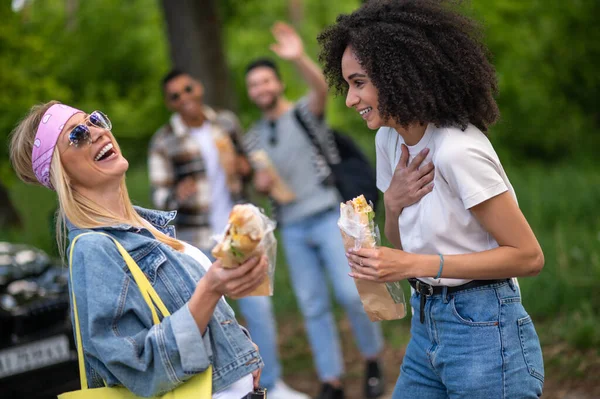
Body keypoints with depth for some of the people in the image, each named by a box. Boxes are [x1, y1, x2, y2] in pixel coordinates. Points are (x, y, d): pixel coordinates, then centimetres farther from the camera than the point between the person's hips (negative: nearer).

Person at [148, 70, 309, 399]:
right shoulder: (164, 143, -7)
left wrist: (245, 167, -4)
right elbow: (159, 198, -8)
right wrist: (178, 195, -31)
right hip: (197, 242, -3)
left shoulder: (227, 122, 5)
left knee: (259, 307, 4)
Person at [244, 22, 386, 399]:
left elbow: (323, 89, -24)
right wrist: (260, 184, -4)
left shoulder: (305, 112, -1)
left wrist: (300, 59, -44)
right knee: (313, 306, 3)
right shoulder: (253, 137, 14)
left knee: (351, 293, -12)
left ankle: (373, 360, 10)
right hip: (292, 229, 5)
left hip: (329, 216, -5)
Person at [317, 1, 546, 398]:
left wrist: (414, 265, -22)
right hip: (426, 327, 8)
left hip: (485, 334, -8)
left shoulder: (459, 150, -21)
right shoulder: (390, 139, 4)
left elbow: (528, 256, -18)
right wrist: (394, 202, -9)